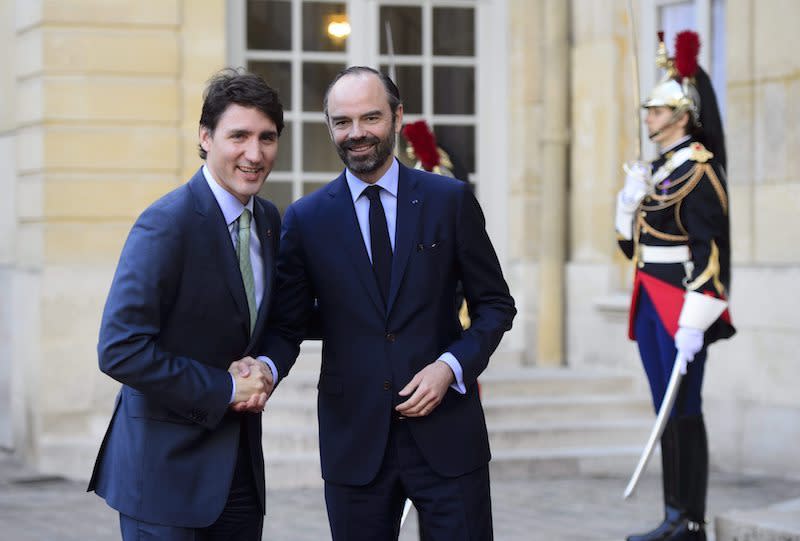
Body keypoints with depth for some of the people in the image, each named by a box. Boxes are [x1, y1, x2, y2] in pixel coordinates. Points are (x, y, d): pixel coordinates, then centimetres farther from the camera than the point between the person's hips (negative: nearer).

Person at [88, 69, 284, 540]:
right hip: (166, 464, -7)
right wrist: (224, 389, -16)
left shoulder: (269, 220, 6)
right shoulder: (166, 225, -17)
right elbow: (120, 350, -22)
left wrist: (264, 369, -3)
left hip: (239, 460, 7)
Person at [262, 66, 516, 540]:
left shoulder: (450, 200, 2)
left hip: (446, 434, -1)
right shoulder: (306, 219, 3)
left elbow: (496, 304, 6)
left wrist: (450, 366, -10)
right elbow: (288, 324, 5)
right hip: (355, 442, 1)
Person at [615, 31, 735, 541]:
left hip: (682, 309, -9)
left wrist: (694, 322, -23)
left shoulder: (698, 170, -12)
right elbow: (636, 243, 21)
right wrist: (629, 203, 1)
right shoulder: (659, 168, 15)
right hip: (652, 305, 9)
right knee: (667, 412, 10)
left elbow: (711, 249, -19)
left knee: (685, 411, -5)